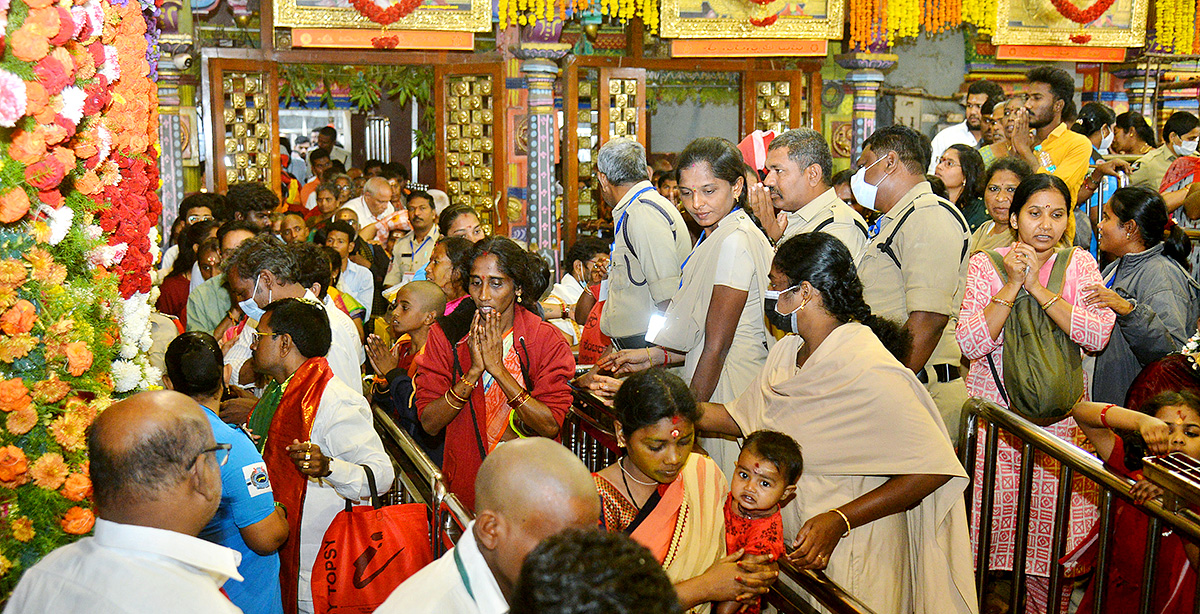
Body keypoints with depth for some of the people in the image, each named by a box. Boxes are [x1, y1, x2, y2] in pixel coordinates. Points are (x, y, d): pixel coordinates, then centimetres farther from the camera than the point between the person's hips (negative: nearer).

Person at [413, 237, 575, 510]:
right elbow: (429, 423, -5)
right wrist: (474, 370, -16)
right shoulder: (445, 335, 1)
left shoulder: (547, 339, -3)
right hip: (465, 485, 1)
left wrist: (498, 368, -16)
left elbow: (551, 426, -11)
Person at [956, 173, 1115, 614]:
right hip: (992, 419, -1)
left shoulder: (1079, 264, 6)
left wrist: (1036, 286, -14)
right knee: (992, 527, -1)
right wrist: (1012, 284, -15)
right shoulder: (985, 264, 1)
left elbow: (1097, 335, -11)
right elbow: (971, 343, -11)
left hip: (1058, 422, 1)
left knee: (1052, 538, 1)